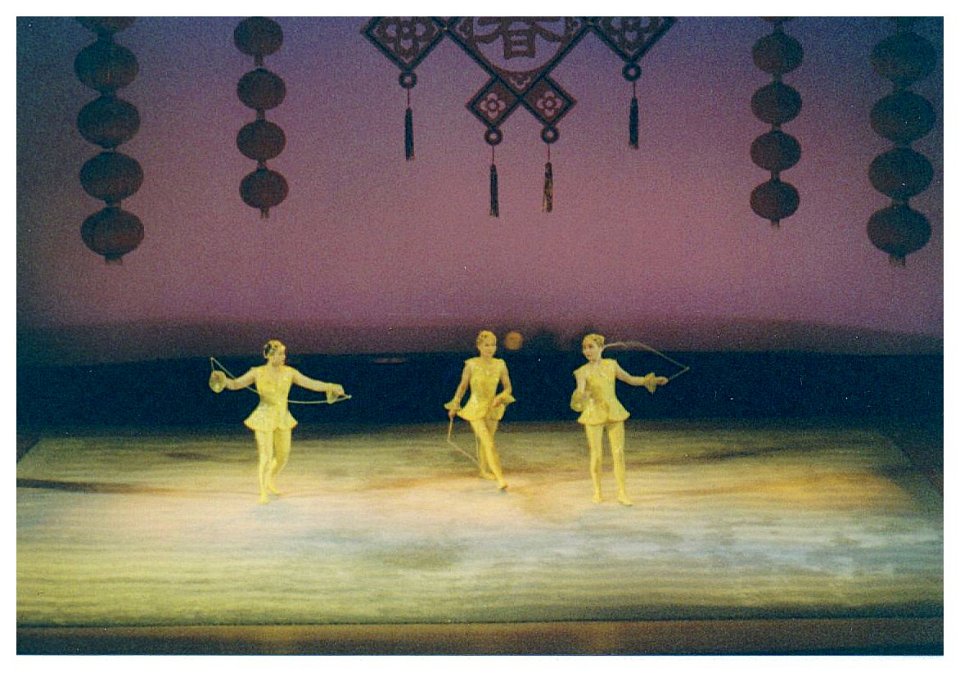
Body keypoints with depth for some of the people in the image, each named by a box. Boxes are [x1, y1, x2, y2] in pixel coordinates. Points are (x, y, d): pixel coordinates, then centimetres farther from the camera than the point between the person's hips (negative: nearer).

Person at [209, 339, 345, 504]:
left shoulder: (289, 372, -1)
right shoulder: (257, 373, -9)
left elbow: (311, 383, -2)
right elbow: (235, 384, -13)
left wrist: (329, 387, -13)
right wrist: (223, 380, -33)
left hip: (283, 419, 4)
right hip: (264, 420, -4)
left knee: (283, 456, 13)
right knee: (266, 457, -6)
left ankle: (271, 482, 40)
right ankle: (263, 493, 11)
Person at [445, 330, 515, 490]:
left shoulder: (500, 365, -4)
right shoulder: (471, 364, -12)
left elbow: (508, 388, 3)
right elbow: (462, 386, 1)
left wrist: (500, 398, -17)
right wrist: (454, 406, 7)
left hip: (492, 409, 4)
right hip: (475, 409, -4)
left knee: (484, 441, 19)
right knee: (489, 444, -15)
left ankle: (484, 470, 40)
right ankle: (499, 478, -20)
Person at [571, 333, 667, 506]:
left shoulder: (611, 365, 3)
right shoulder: (583, 372, -8)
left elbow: (630, 379, 14)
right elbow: (579, 393, -21)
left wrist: (650, 380, 6)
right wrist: (580, 397, -44)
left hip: (614, 413, 3)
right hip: (594, 414, -3)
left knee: (618, 453, 0)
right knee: (597, 455, 1)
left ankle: (622, 493, 7)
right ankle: (597, 491, 19)